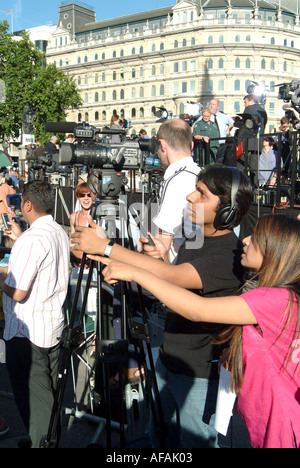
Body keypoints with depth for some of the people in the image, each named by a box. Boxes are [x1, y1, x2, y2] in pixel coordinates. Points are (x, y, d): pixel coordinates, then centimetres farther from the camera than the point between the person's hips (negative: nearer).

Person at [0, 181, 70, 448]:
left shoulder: (31, 239, -21)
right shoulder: (61, 233, 7)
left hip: (26, 333, -9)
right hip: (54, 327, 9)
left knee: (32, 396, 5)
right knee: (50, 393, 19)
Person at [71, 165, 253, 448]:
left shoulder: (230, 255, -26)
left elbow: (171, 276, -37)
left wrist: (106, 247, -33)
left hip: (199, 374, -8)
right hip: (167, 359, 8)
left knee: (195, 441, 14)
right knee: (159, 436, 23)